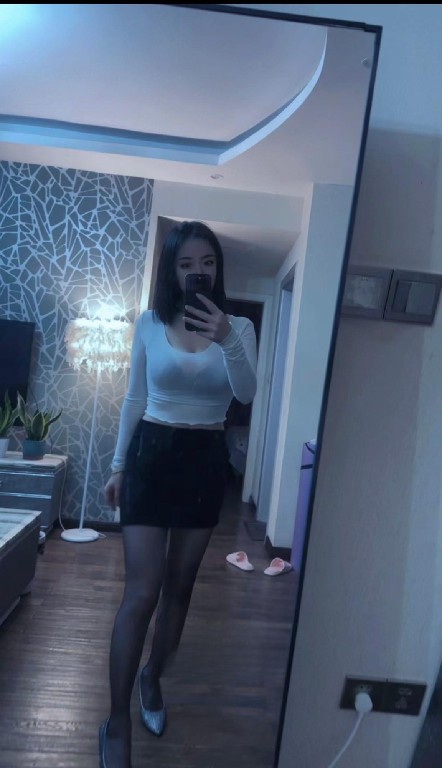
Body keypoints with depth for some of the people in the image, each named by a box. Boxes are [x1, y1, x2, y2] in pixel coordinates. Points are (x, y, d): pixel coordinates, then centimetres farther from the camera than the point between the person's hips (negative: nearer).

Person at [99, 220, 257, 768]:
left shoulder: (238, 327, -1)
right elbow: (135, 399, 5)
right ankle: (117, 722, 17)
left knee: (180, 585, 15)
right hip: (152, 455, -1)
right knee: (142, 591, -2)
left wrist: (226, 341, -30)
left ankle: (153, 678, 41)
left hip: (206, 461, 2)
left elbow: (247, 394, -15)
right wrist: (118, 465, 8)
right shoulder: (149, 323, -1)